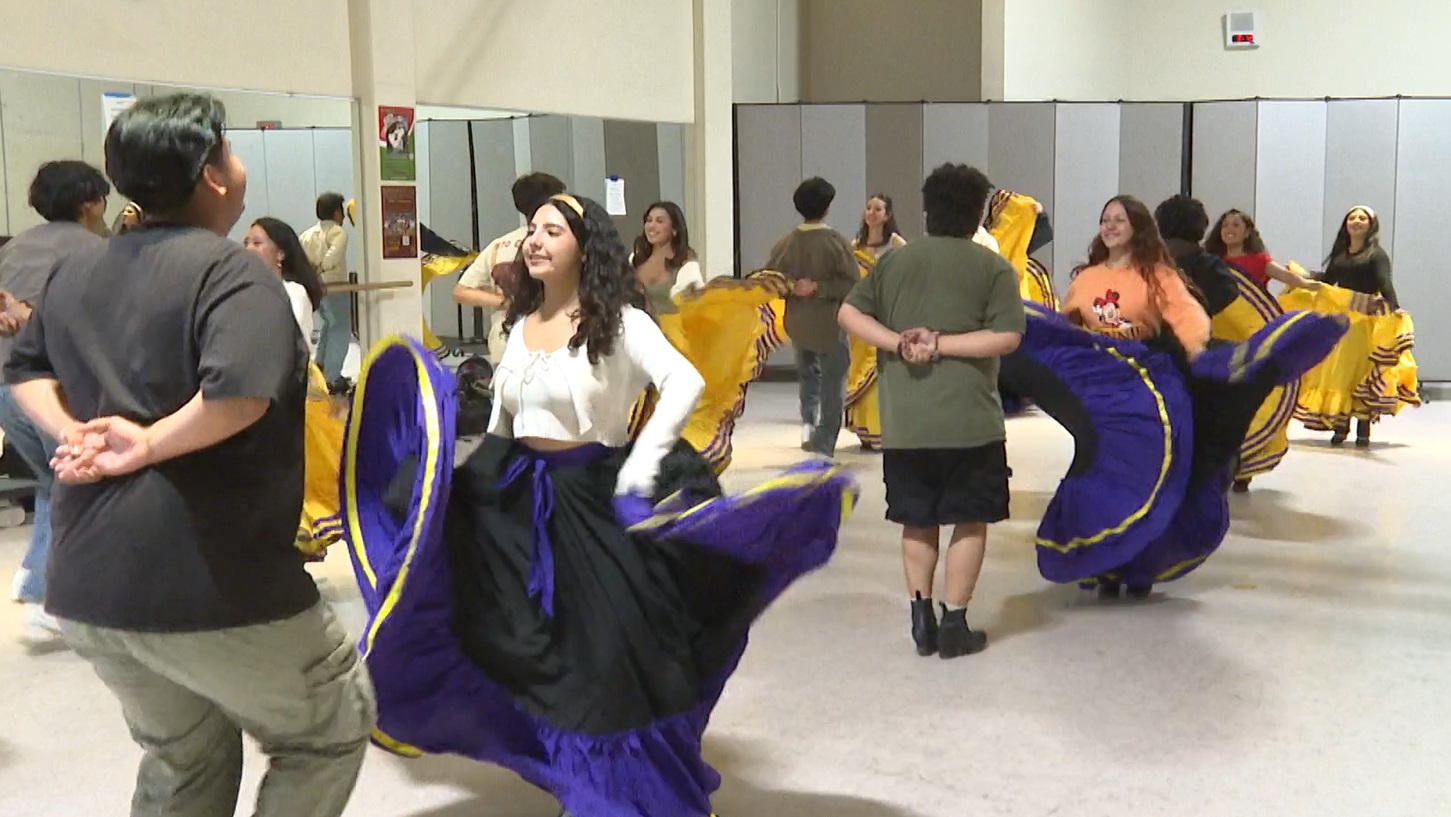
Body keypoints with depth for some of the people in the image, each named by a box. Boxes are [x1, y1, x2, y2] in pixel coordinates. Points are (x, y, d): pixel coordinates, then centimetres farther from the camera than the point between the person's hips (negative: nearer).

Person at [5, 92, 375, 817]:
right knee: (333, 730, 14)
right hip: (210, 585, -8)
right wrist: (150, 445, -15)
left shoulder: (74, 272, 12)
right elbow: (241, 392, -29)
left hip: (86, 586, 8)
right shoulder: (232, 272, -13)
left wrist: (74, 432, 5)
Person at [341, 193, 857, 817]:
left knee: (609, 644, -1)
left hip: (592, 495, -6)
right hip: (520, 495, 7)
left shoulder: (616, 322, -12)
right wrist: (479, 477, 17)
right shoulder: (520, 324, 8)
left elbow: (685, 382, -25)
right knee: (545, 646, 13)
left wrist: (639, 470, -29)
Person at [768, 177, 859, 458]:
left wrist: (791, 287, -4)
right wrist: (820, 288, -14)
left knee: (809, 375, 29)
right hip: (830, 325, -4)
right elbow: (853, 284, -18)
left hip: (798, 325, 4)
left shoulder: (786, 243, -2)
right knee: (832, 386, 5)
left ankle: (808, 421, 13)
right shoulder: (836, 242, -14)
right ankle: (823, 447, 1)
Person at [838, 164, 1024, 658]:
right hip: (970, 420, -3)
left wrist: (897, 342, -8)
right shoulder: (994, 268, -3)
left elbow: (849, 313, 1)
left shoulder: (894, 261, 8)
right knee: (970, 520, 8)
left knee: (918, 521, 15)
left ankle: (921, 619, 18)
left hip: (904, 423, 3)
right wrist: (941, 345, -11)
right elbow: (1007, 337, -13)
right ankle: (954, 625, 9)